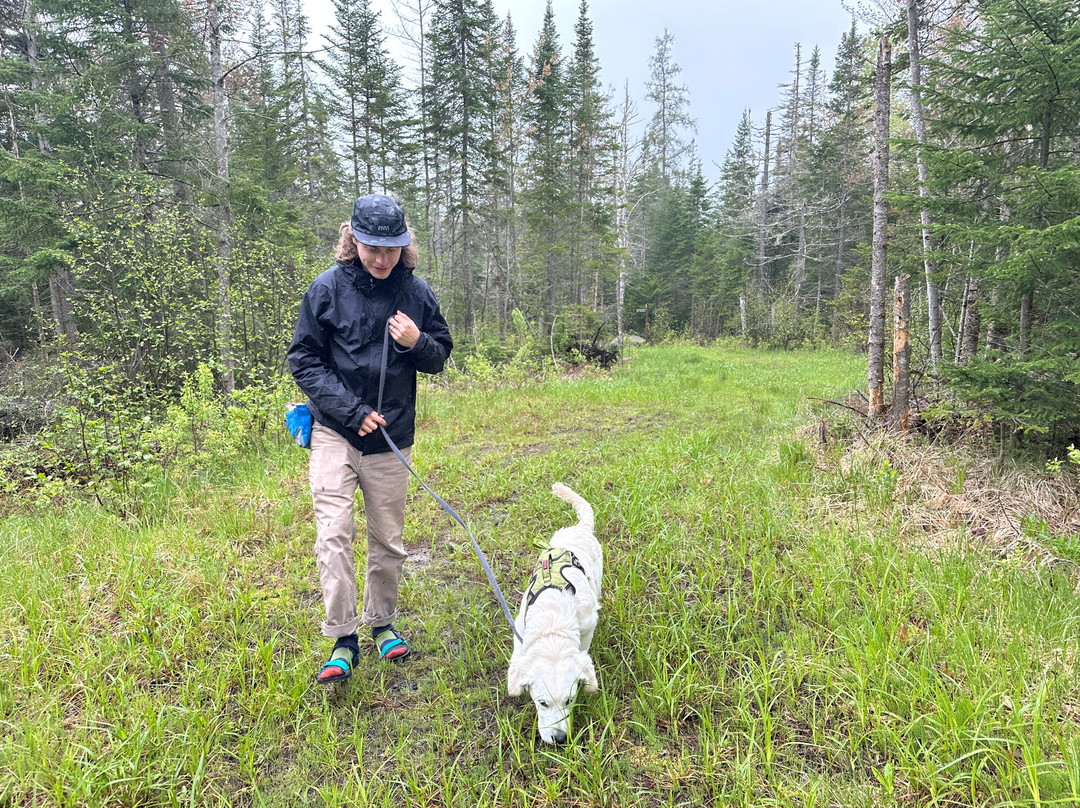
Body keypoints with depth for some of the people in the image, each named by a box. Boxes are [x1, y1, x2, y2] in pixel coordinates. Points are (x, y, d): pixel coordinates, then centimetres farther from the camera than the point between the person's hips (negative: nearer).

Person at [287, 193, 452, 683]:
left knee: (388, 539, 11)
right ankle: (342, 639, 5)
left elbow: (440, 356, 10)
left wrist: (417, 343, -14)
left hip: (391, 438, 2)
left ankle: (382, 623, 30)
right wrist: (351, 410, -12)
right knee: (334, 534, -8)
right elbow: (303, 359, -2)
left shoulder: (416, 292, 1)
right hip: (335, 433, -2)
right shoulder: (328, 288, -5)